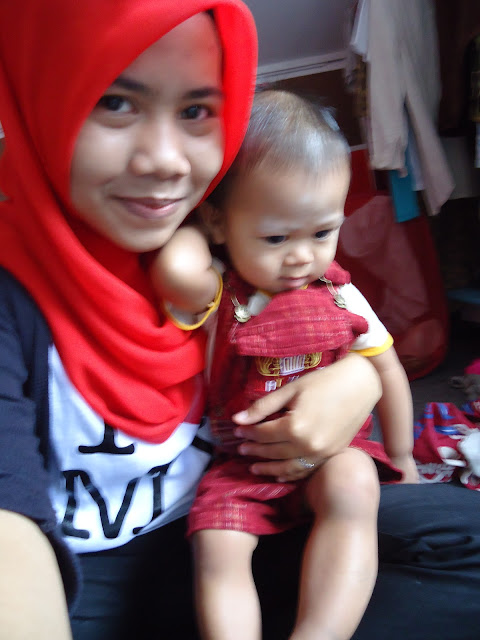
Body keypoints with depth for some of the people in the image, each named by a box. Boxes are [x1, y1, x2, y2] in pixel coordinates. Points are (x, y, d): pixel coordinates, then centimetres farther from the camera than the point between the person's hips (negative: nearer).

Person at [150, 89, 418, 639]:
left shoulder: (341, 297, -5)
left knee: (352, 485, -31)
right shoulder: (216, 297, -15)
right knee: (217, 548, -25)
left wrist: (401, 460, 16)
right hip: (241, 464, -1)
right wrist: (191, 221, -18)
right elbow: (177, 268, -41)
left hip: (334, 452, 1)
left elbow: (387, 374, 9)